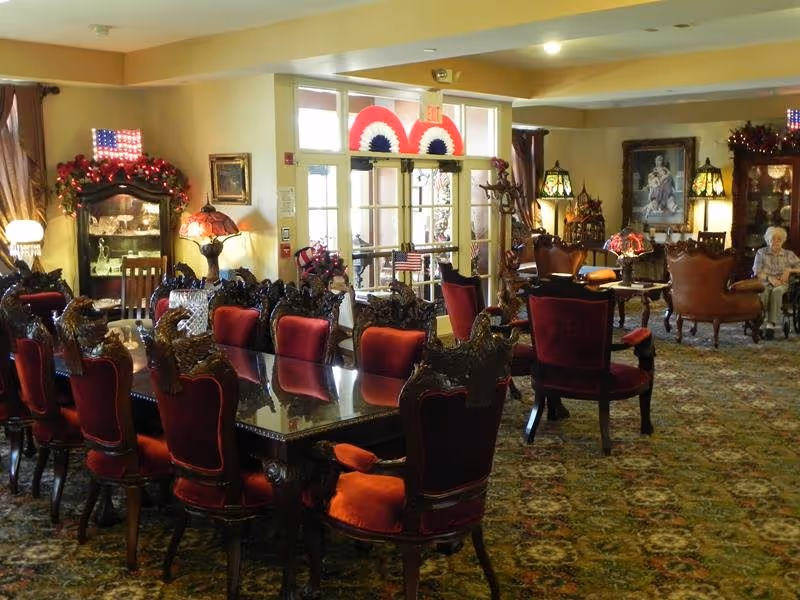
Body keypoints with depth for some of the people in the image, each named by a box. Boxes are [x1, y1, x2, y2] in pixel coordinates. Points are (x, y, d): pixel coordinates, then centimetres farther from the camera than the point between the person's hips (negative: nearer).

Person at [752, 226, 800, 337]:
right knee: (763, 292, -39)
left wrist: (789, 270, -9)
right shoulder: (761, 252, 11)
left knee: (777, 291, -38)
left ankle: (771, 324, -43)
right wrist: (770, 278, -17)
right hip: (764, 282, 0)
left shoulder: (789, 254, 14)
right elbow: (757, 272, 1)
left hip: (781, 284, 0)